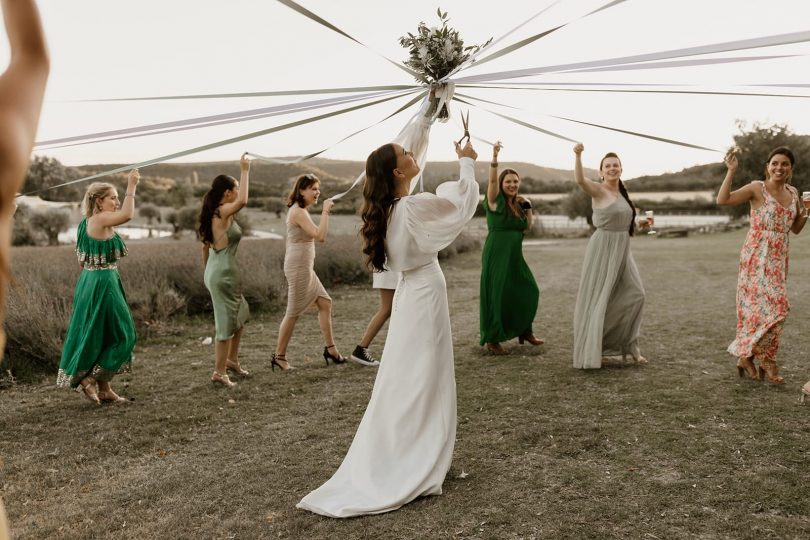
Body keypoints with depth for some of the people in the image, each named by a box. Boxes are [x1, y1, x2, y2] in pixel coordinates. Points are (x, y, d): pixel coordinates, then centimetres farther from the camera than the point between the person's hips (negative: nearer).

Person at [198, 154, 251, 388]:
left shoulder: (213, 213, 11)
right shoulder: (223, 211, -15)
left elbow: (205, 247, 17)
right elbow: (243, 201, -37)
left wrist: (207, 272, 24)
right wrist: (245, 171, -29)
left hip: (214, 271, 10)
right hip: (225, 272, -10)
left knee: (240, 315, 22)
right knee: (227, 322, 0)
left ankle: (231, 360, 32)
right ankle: (219, 372, 8)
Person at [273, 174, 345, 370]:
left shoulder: (299, 210, 15)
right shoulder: (298, 212, -17)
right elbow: (320, 236, -26)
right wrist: (325, 211, -21)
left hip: (304, 267, 10)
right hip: (299, 268, -10)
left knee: (325, 303, 11)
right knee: (293, 313, -2)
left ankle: (330, 349, 17)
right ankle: (279, 356, 8)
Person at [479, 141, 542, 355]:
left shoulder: (517, 203, 12)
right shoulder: (496, 201, -6)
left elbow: (527, 227, 19)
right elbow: (491, 180, -23)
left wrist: (528, 207, 5)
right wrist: (494, 158, -37)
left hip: (515, 257, 7)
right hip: (496, 256, -7)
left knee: (528, 291, 10)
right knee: (497, 296, -3)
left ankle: (524, 331, 27)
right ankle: (492, 340, 9)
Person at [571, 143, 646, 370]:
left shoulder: (622, 192, 13)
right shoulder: (598, 190, -10)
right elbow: (580, 180, -33)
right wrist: (578, 156, -45)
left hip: (622, 250, 8)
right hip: (602, 248, -7)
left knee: (634, 294, 7)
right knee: (597, 299, -2)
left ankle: (629, 345, 23)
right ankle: (590, 352, 9)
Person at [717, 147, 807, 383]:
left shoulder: (793, 193, 11)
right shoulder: (757, 188, -8)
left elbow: (795, 229, 19)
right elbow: (722, 200, -21)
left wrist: (805, 214, 1)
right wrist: (731, 171, -23)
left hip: (779, 259, 6)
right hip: (757, 257, -6)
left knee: (759, 306, 8)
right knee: (772, 305, -11)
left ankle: (748, 356, 17)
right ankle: (766, 359, 3)